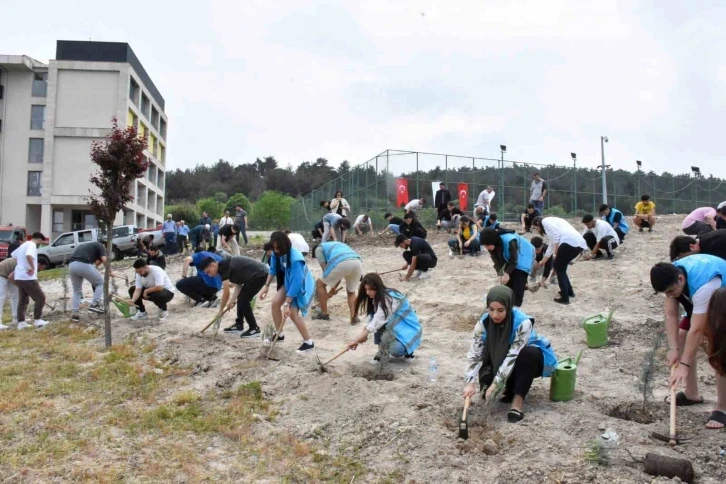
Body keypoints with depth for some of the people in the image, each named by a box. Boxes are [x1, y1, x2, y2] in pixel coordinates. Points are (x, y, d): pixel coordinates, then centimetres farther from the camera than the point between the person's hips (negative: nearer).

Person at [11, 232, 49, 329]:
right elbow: (29, 256, -32)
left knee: (22, 300, 13)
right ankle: (37, 320, -1)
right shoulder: (32, 245, -11)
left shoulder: (23, 245, 18)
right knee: (40, 297, -2)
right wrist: (32, 268, -23)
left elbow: (13, 255, 34)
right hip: (27, 277, -10)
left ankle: (21, 322, 12)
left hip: (19, 277, 10)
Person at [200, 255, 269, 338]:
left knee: (244, 300, -8)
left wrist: (221, 310, -2)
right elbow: (238, 284, 11)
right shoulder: (226, 265, 11)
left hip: (260, 275, -10)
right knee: (241, 298, 15)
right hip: (257, 274, 10)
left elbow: (226, 293, -14)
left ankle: (254, 328, 2)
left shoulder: (223, 268, -17)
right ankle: (239, 325, 27)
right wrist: (233, 300, 2)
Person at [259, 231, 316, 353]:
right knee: (275, 303, -4)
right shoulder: (277, 254, -15)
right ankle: (279, 334, 16)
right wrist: (266, 286, -5)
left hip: (301, 285, -7)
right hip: (288, 282, 7)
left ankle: (308, 342, -6)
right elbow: (273, 269, 4)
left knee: (292, 312, -19)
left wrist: (287, 304, -35)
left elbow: (296, 283, -36)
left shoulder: (295, 259, -37)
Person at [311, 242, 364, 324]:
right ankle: (354, 317, 16)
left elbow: (324, 267, 14)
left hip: (342, 264, -6)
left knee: (320, 283, 20)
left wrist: (332, 289, 23)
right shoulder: (337, 245, 44)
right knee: (351, 291, 31)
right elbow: (339, 275, 40)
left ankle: (324, 314, 26)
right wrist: (332, 291, 44)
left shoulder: (318, 249, 27)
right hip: (357, 263, 6)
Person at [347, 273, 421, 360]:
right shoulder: (378, 298, 3)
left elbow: (378, 320, -32)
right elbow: (373, 319, -1)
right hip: (396, 328, 8)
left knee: (395, 351, -31)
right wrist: (364, 333, -21)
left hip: (409, 328, -8)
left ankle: (407, 348, 2)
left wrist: (357, 340, -33)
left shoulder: (389, 298, -25)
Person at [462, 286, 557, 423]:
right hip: (502, 361, 4)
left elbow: (513, 356, -37)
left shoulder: (522, 322, -33)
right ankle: (512, 388, 8)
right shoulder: (484, 322, -20)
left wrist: (495, 385, -39)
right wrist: (470, 383, -34)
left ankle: (518, 399, -26)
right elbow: (474, 353, -21)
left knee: (528, 353, -38)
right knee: (486, 379, -23)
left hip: (533, 358, -4)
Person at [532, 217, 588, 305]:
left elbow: (556, 233, -10)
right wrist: (542, 261, 49)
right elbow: (552, 245, 41)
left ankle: (565, 298, 6)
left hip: (570, 242, -9)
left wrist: (556, 251, -6)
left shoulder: (545, 221, 8)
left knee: (559, 268, 6)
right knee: (560, 267, 25)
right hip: (580, 243, 9)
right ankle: (569, 291, 34)